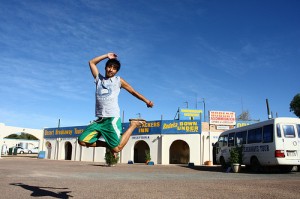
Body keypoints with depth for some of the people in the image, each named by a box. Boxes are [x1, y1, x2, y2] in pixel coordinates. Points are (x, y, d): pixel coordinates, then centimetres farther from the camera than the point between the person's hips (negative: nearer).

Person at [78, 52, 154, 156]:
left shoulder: (118, 80, 9)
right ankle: (108, 145, 12)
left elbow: (133, 91, 12)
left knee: (117, 148, -14)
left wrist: (146, 101, 6)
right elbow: (92, 62, 24)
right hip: (99, 119, 5)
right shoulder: (99, 79, 19)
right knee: (82, 141, -6)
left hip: (112, 118, -5)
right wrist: (106, 56, 21)